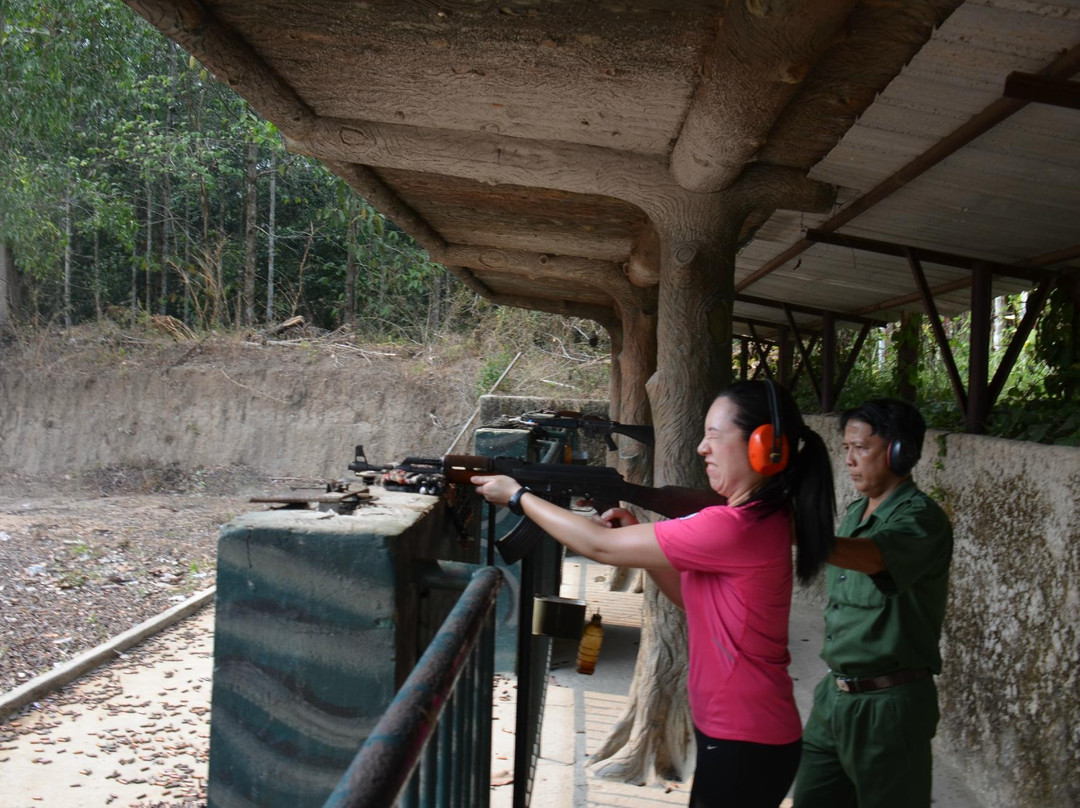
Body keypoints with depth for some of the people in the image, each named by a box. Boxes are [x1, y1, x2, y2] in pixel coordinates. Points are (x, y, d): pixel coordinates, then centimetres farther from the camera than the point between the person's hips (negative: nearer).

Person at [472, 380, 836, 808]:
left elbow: (601, 547, -18)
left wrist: (517, 495, -6)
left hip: (744, 744, -9)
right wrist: (638, 535, 0)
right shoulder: (761, 518, 6)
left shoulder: (735, 528, -25)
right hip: (738, 731, 9)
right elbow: (692, 595, 15)